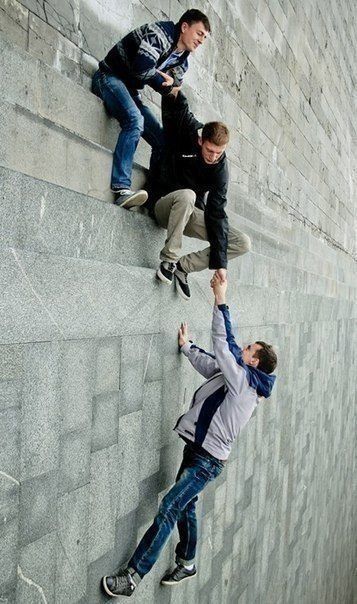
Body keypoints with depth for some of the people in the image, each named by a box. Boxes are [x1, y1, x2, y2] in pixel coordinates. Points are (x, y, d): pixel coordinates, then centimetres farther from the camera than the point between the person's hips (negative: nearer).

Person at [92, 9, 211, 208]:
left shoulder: (183, 61, 12)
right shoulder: (161, 33, -14)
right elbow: (141, 68, -27)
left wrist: (169, 83, -11)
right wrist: (164, 82, -10)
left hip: (131, 90, 9)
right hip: (110, 77, -9)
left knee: (163, 140, -1)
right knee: (135, 119, -35)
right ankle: (122, 189, -45)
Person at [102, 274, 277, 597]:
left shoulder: (244, 379, -18)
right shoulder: (240, 379, 9)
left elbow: (223, 345, -24)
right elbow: (211, 364, 21)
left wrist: (220, 301, -22)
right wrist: (187, 346, 25)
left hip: (207, 459, -10)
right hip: (198, 450, 10)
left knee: (168, 510, -11)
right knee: (185, 508, 21)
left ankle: (132, 576, -6)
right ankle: (187, 564, 39)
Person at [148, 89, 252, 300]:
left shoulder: (221, 170, -14)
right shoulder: (186, 131, -15)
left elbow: (217, 214, -17)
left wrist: (220, 263, -21)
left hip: (190, 215, 3)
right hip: (164, 205, -3)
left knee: (243, 243, -13)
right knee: (186, 195, -41)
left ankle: (183, 266, -12)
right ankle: (168, 260, -29)